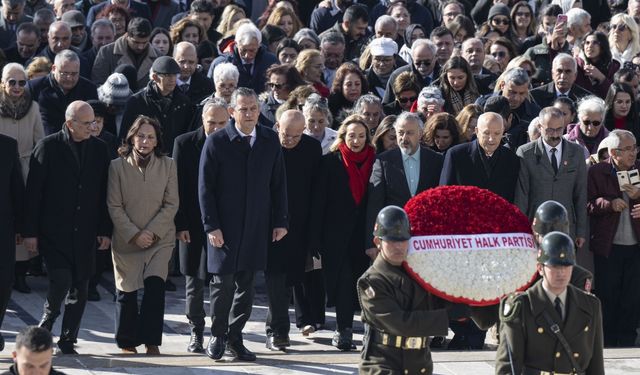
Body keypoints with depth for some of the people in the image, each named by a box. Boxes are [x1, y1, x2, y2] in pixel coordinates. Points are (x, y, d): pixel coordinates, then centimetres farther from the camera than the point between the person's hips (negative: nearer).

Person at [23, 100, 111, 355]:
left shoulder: (99, 149, 6)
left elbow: (104, 193, 9)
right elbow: (33, 191, -5)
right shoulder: (48, 147, -5)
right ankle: (48, 320, 15)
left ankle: (68, 340, 16)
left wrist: (105, 230, 3)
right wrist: (30, 232, -8)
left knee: (80, 288, 5)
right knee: (61, 281, -14)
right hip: (54, 231, -4)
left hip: (85, 233, 4)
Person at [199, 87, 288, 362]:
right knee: (223, 282, -1)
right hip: (224, 227, -3)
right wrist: (211, 225, -10)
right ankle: (218, 336, 16)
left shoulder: (270, 141, 5)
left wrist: (280, 221, 5)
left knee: (246, 284, 6)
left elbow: (278, 183, 9)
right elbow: (205, 187, -5)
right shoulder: (216, 142, -5)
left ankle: (235, 337, 17)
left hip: (256, 227, 3)